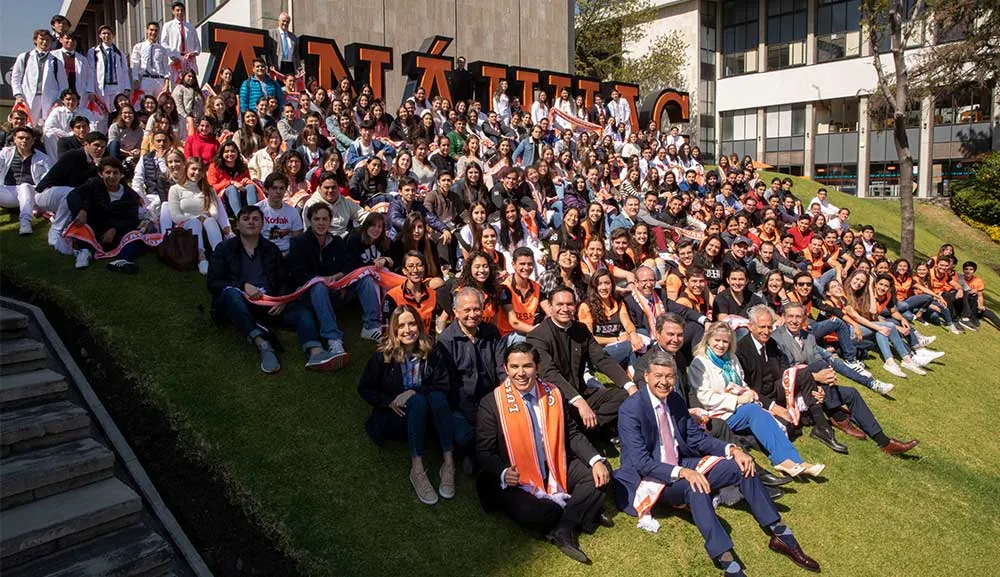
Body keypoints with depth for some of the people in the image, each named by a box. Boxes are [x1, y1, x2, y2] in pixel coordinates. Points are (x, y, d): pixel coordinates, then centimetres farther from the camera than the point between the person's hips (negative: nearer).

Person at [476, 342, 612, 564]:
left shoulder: (553, 394, 2)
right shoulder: (491, 403, -11)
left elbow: (572, 434, 5)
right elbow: (485, 452, -9)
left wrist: (596, 461, -12)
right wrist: (504, 473, -29)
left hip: (556, 470, 4)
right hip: (517, 481, -4)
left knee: (599, 474, -13)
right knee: (528, 513, -32)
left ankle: (563, 528, -19)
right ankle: (584, 512, -5)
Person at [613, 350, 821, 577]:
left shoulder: (676, 401, 4)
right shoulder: (631, 409, -19)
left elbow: (697, 438, 8)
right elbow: (641, 462, -24)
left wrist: (732, 450, -9)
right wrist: (682, 472, -35)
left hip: (681, 467, 7)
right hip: (647, 479, -7)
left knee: (741, 466, -6)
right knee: (695, 486, -37)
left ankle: (781, 536, 3)